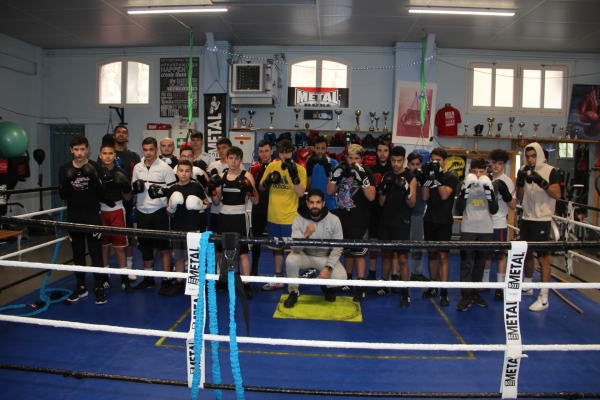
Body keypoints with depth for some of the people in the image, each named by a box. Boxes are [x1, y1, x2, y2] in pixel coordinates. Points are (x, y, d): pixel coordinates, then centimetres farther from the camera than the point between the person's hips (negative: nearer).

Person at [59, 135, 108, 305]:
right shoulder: (64, 169, 4)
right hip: (73, 217, 3)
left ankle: (99, 288, 5)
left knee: (96, 253, -1)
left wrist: (95, 178, -22)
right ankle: (81, 287, 21)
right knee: (77, 253, 10)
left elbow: (102, 193, -7)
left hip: (93, 216, -3)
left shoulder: (96, 167, -3)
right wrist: (66, 182, -15)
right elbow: (62, 196, 3)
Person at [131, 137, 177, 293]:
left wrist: (161, 192, -25)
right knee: (145, 247, 14)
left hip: (159, 212, -5)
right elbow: (133, 189, 19)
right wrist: (135, 188, -3)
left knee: (164, 247, 1)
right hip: (142, 212, 5)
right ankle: (148, 278, 28)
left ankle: (166, 281, 8)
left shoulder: (165, 168, -6)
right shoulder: (137, 167, 10)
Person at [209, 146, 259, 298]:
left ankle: (246, 285, 2)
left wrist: (249, 189, -23)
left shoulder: (247, 177, -4)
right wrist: (212, 189, -8)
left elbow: (255, 201, -6)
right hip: (223, 217, 4)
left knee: (242, 253, -3)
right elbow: (216, 202, 9)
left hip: (239, 217, -4)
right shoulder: (220, 177, 7)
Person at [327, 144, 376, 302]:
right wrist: (335, 176, -12)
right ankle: (348, 280, 30)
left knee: (358, 252, -5)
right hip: (342, 218, 5)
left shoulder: (367, 173, -7)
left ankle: (360, 287, -2)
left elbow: (371, 196, -18)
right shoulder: (342, 170, 6)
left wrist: (362, 178, -28)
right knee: (347, 251, 16)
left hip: (359, 220, -5)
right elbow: (330, 191, 3)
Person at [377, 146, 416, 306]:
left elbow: (412, 204, -7)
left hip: (402, 223, -4)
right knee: (385, 254, 13)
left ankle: (405, 292, 0)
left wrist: (406, 190, -24)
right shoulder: (386, 177, 7)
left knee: (402, 258, -7)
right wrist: (384, 188, -14)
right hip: (386, 221, 5)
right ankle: (384, 285, 26)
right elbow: (381, 203, 4)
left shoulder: (410, 178, -4)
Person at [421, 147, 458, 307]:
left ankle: (444, 292, -8)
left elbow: (444, 195, -17)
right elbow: (424, 197, -3)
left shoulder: (451, 177, -2)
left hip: (444, 222, -4)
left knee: (442, 255, -9)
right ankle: (433, 287, 17)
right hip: (429, 220, 4)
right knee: (431, 254, 9)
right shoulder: (429, 175, 8)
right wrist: (427, 177, -13)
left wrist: (439, 177, -20)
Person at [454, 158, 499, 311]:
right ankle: (466, 296, -4)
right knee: (466, 263, -5)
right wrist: (465, 190, -15)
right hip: (468, 229, -2)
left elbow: (494, 210, -2)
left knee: (480, 263, 9)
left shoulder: (490, 185, 5)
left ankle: (475, 292, 21)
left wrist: (490, 191, -13)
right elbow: (459, 209, -5)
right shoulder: (465, 185, 2)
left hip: (486, 230, 2)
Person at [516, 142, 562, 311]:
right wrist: (520, 182, -9)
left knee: (542, 257, -6)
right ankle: (527, 287, 30)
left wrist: (541, 182, -27)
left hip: (542, 220, -6)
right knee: (527, 254, 15)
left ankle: (544, 298, -2)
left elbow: (557, 194, -15)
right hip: (526, 218, 6)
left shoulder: (550, 171, -6)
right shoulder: (525, 171, 9)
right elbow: (520, 197, 7)